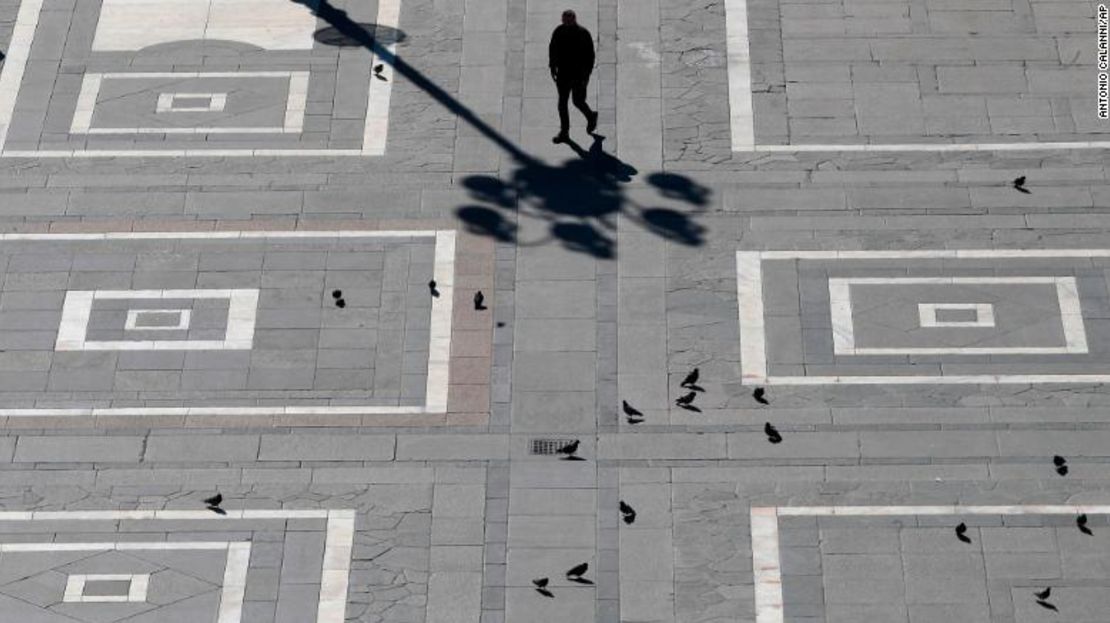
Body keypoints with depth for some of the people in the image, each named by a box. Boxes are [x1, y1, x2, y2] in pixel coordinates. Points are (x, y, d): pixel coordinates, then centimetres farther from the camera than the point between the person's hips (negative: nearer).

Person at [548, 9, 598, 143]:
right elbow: (552, 50, 11)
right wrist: (552, 67, 7)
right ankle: (564, 133, 12)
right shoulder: (559, 32, -3)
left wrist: (587, 73, -11)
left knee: (578, 101, 2)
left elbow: (590, 55, -8)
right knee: (562, 102, 4)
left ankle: (591, 117, 34)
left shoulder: (583, 34, -13)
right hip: (563, 73, 4)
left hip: (579, 74, -4)